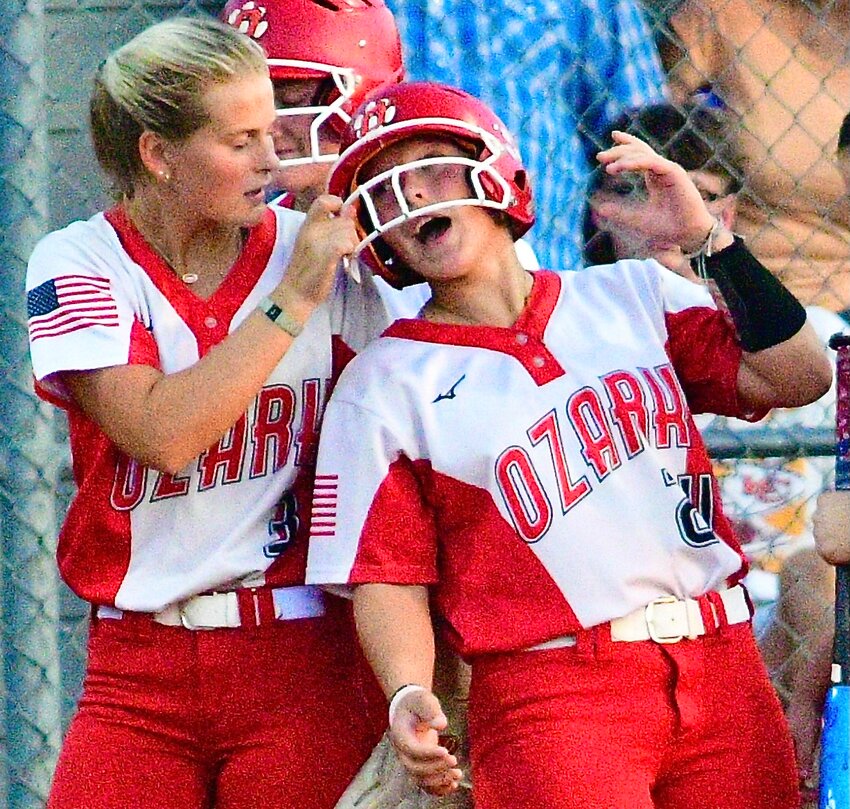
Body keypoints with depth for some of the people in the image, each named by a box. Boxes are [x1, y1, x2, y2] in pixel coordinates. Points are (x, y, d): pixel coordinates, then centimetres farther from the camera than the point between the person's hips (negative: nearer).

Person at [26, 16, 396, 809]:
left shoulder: (319, 255, 2)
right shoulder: (81, 265, -1)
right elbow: (163, 433, -16)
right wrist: (294, 300, -13)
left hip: (303, 665, 1)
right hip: (138, 674, 0)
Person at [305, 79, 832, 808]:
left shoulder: (634, 296, 11)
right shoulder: (385, 386, 5)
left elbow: (799, 379, 3)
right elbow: (388, 573, -1)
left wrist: (707, 240, -3)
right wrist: (409, 695, -19)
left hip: (722, 668, 3)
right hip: (550, 689, -3)